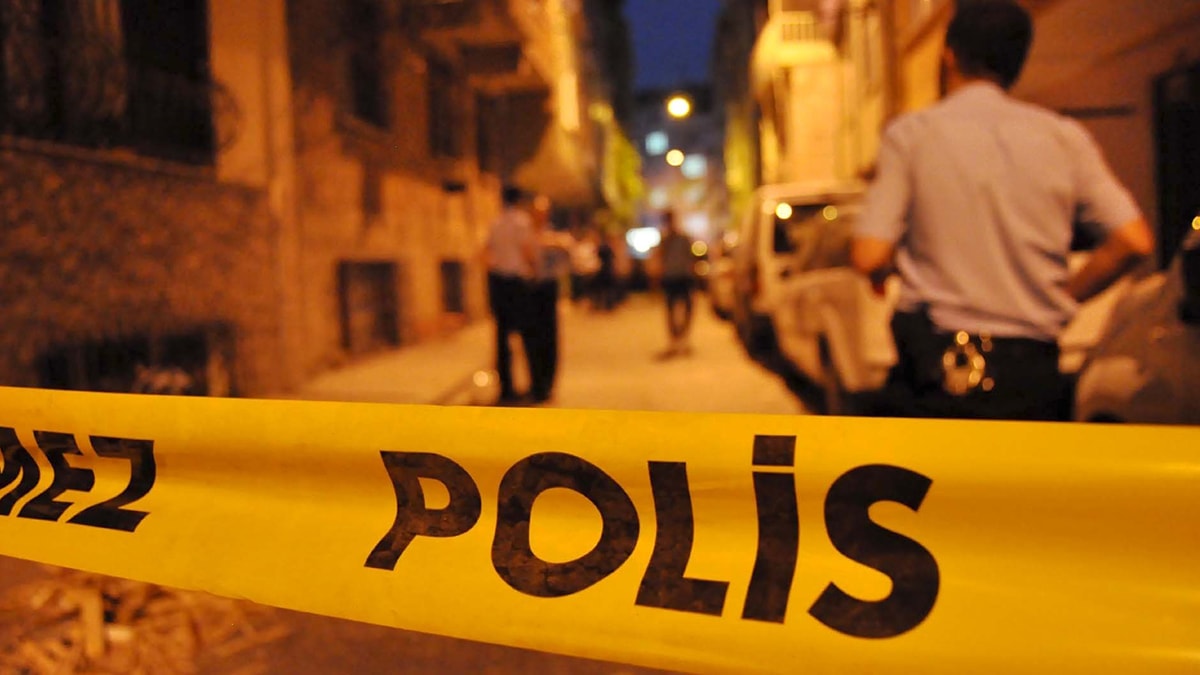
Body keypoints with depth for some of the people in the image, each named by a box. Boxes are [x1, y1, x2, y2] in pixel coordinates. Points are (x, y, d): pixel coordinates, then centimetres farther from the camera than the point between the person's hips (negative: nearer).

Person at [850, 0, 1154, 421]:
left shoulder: (910, 133, -1)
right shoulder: (1065, 137, 7)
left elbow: (868, 258, -8)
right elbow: (1134, 241, 2)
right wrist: (1064, 298, 14)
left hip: (935, 370, -2)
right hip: (1032, 376, 3)